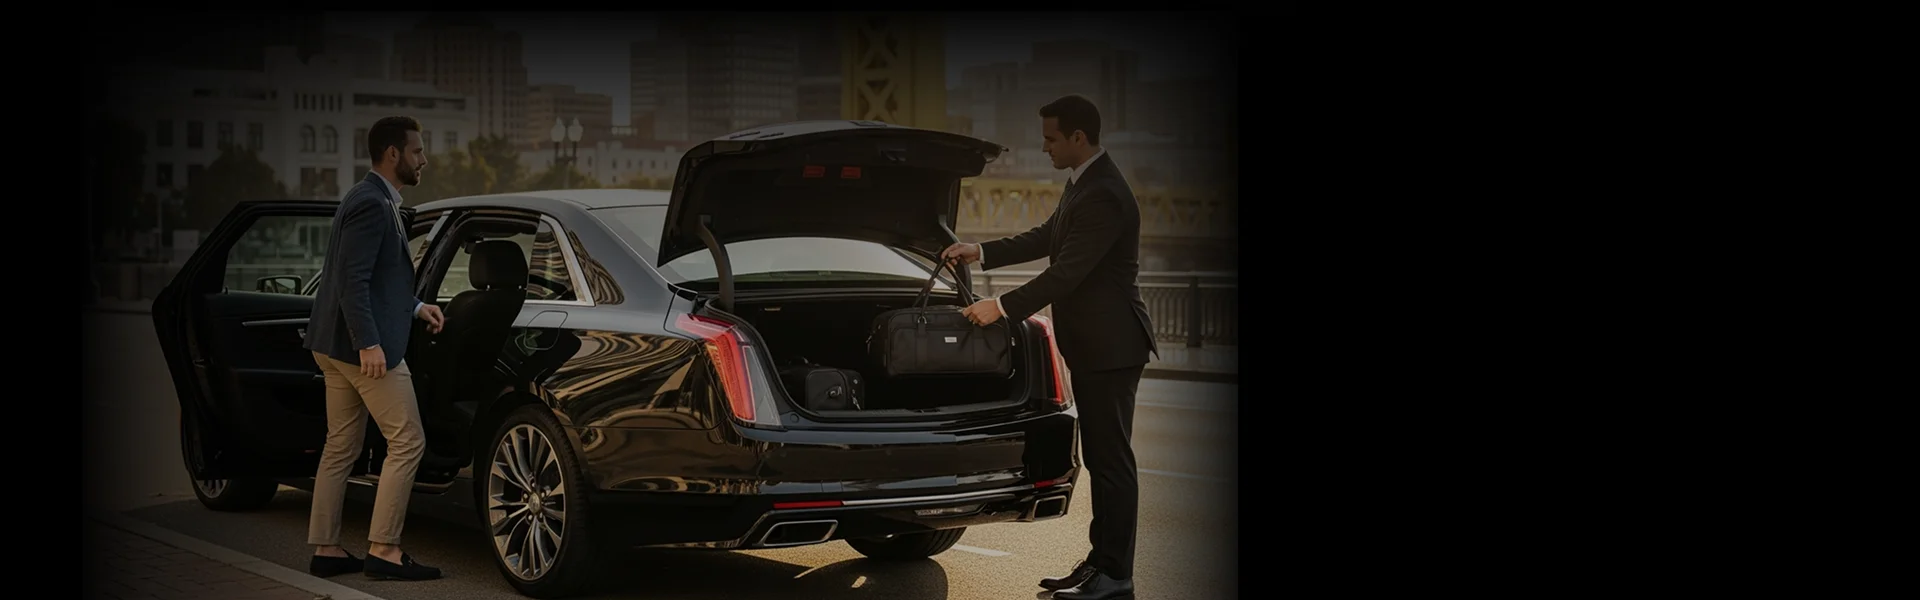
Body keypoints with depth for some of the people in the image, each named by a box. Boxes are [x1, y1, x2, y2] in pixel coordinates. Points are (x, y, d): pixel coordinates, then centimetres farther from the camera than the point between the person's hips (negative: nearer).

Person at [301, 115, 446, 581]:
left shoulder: (375, 201, 17)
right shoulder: (371, 204, -15)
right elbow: (352, 280, -22)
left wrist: (414, 307, 17)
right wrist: (369, 344, -26)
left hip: (335, 347, 11)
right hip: (362, 345, -11)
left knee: (341, 448, 13)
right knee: (407, 443, -5)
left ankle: (325, 550, 17)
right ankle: (383, 550, -3)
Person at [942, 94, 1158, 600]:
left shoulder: (1104, 196, -21)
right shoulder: (1082, 184, 11)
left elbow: (1067, 271, -24)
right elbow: (1046, 239, 22)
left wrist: (1002, 308, -21)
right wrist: (981, 252, 17)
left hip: (1110, 347, -10)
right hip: (1092, 347, 10)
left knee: (1112, 460, -4)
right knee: (1101, 458, 14)